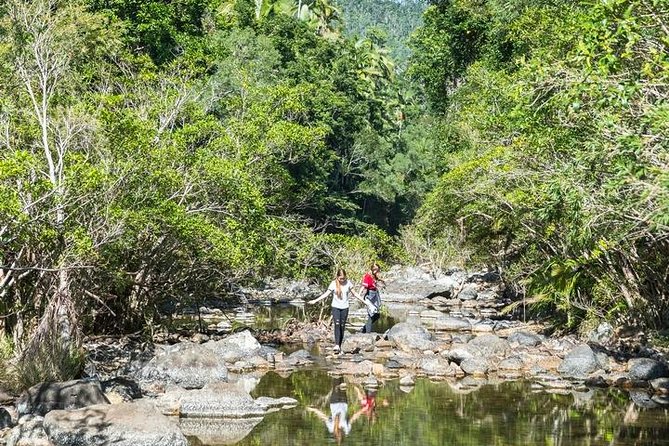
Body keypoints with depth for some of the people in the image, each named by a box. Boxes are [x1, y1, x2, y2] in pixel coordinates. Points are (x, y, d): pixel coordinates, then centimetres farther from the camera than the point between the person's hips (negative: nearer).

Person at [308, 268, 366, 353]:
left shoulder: (348, 283, 0)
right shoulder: (333, 284, -6)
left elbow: (355, 294, 8)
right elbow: (326, 294, -7)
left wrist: (364, 301, 7)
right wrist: (315, 301, -14)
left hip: (345, 307, 2)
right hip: (336, 307, -2)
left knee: (342, 327, 3)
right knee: (337, 324, -17)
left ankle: (340, 346, 10)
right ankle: (336, 345, -25)